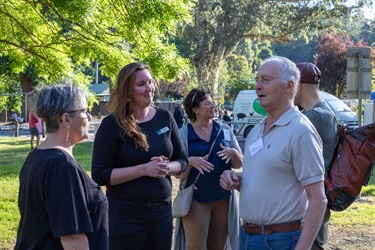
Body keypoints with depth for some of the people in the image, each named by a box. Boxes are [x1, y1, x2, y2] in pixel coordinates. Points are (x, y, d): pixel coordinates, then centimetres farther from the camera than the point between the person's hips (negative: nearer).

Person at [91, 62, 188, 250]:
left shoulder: (165, 118, 3)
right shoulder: (112, 124, -9)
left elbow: (182, 160, 11)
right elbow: (100, 175, -13)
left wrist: (167, 167, -11)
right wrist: (144, 169, -21)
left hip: (162, 211, 4)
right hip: (125, 214, -4)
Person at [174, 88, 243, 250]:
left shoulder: (224, 130, 4)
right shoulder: (183, 134, -4)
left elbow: (239, 165, 7)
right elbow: (179, 175, -4)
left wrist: (233, 153, -15)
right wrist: (190, 162, -24)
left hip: (223, 198, 3)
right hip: (196, 199, -3)